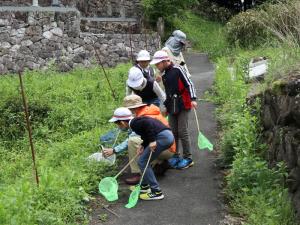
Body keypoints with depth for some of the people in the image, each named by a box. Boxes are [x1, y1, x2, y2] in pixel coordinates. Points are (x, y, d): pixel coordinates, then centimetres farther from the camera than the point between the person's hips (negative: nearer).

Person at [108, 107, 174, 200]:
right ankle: (144, 186, 33)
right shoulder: (137, 121, 20)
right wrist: (144, 146, 15)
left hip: (163, 137, -10)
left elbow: (148, 123, -24)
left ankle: (156, 192, -1)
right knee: (144, 160, 22)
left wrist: (152, 141, -21)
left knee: (142, 162, -2)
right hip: (168, 136, 10)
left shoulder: (134, 123, -8)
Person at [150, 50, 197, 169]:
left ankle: (188, 158, 4)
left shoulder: (178, 70, -9)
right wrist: (166, 106, 24)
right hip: (172, 108, 7)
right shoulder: (164, 75, 13)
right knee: (173, 132, 7)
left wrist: (193, 99, -20)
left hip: (183, 106, -7)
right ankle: (175, 156, 19)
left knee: (182, 132, -5)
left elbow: (189, 84, -11)